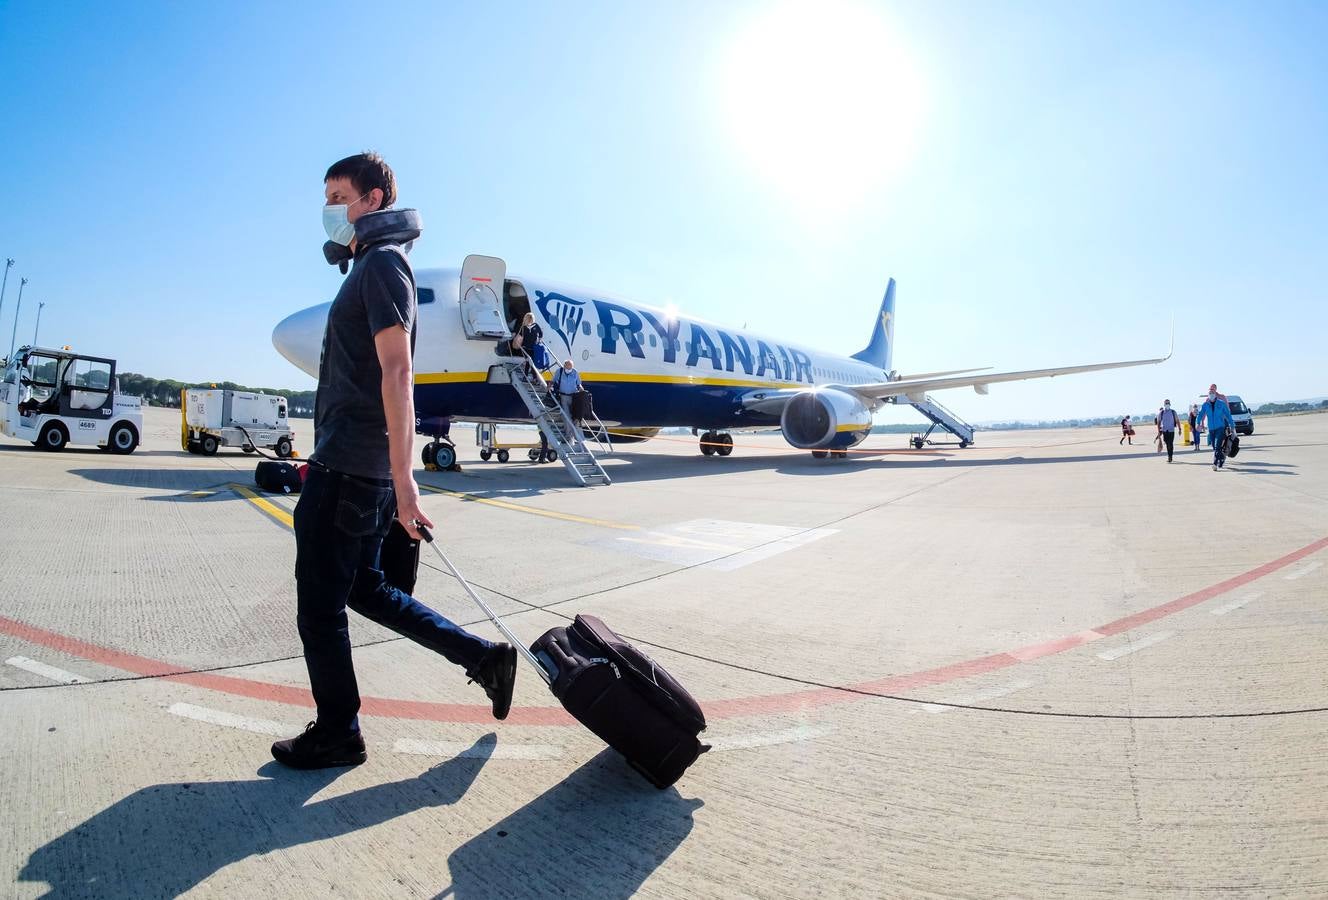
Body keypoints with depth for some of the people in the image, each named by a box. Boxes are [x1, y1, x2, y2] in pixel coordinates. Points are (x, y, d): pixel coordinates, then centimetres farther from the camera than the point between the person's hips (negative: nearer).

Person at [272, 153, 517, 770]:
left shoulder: (381, 262, -10)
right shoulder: (369, 265, 22)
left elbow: (396, 374, -21)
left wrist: (402, 478, -27)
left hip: (348, 468, -10)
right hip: (354, 465, 10)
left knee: (319, 607, 2)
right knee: (363, 587, 17)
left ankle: (337, 735, 20)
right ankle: (484, 657, 20)